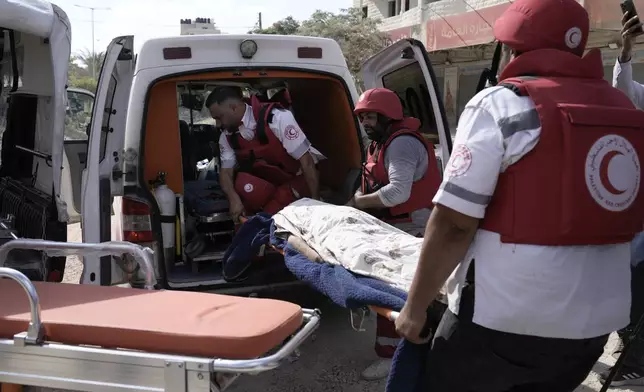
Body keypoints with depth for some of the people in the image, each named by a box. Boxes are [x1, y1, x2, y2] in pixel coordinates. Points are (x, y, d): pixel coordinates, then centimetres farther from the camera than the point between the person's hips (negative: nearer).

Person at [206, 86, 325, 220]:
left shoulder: (276, 118, -26)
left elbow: (306, 161, -24)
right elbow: (226, 171, -5)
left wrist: (315, 200, -24)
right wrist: (234, 198, -28)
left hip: (299, 177, -4)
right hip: (270, 182, 5)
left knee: (271, 216, -28)